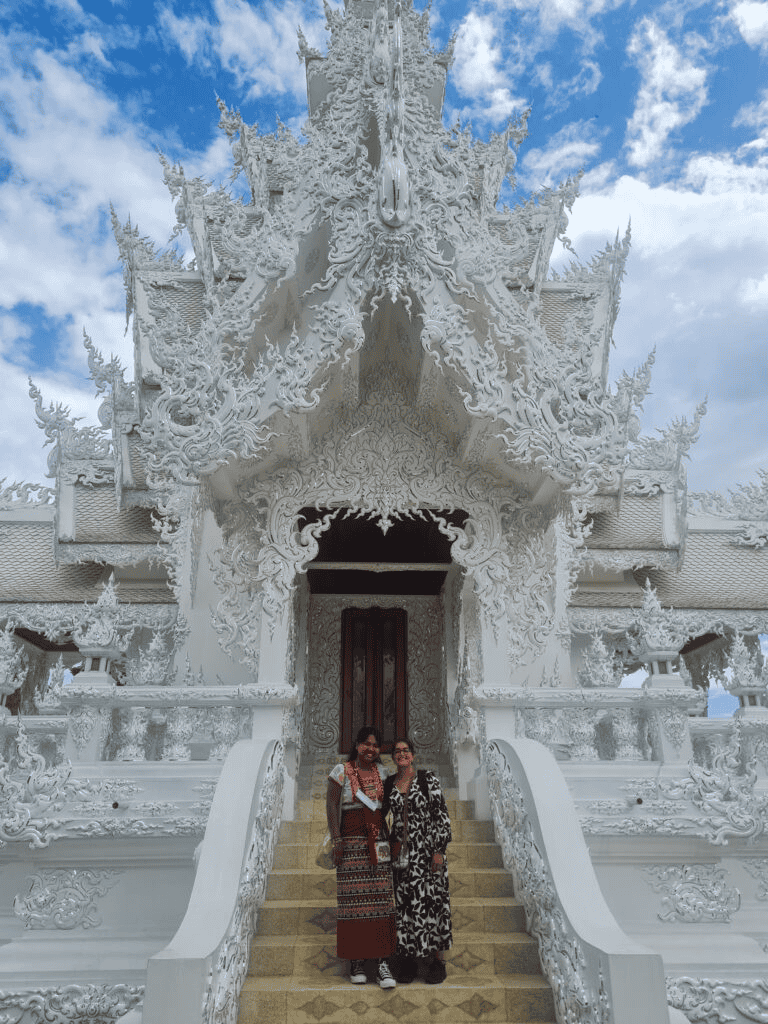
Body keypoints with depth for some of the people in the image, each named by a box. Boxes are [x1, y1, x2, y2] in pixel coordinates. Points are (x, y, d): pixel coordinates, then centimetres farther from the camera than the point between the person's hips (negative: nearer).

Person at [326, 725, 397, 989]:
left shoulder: (381, 772, 11)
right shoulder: (341, 771, -2)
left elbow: (386, 806, 15)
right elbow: (331, 806, -3)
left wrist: (388, 837, 7)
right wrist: (336, 841, -9)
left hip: (377, 841, 3)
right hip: (352, 841, -3)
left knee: (382, 898, -2)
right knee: (353, 898, -2)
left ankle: (383, 962, 3)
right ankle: (356, 962, 10)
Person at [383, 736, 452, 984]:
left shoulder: (428, 780, -4)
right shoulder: (389, 784, 6)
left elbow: (442, 817, -5)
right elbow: (379, 814, 17)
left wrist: (439, 850, -10)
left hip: (426, 850, -3)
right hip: (400, 853, 3)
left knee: (431, 900, -2)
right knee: (404, 904, 5)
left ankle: (437, 960, 10)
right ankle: (408, 958, 18)